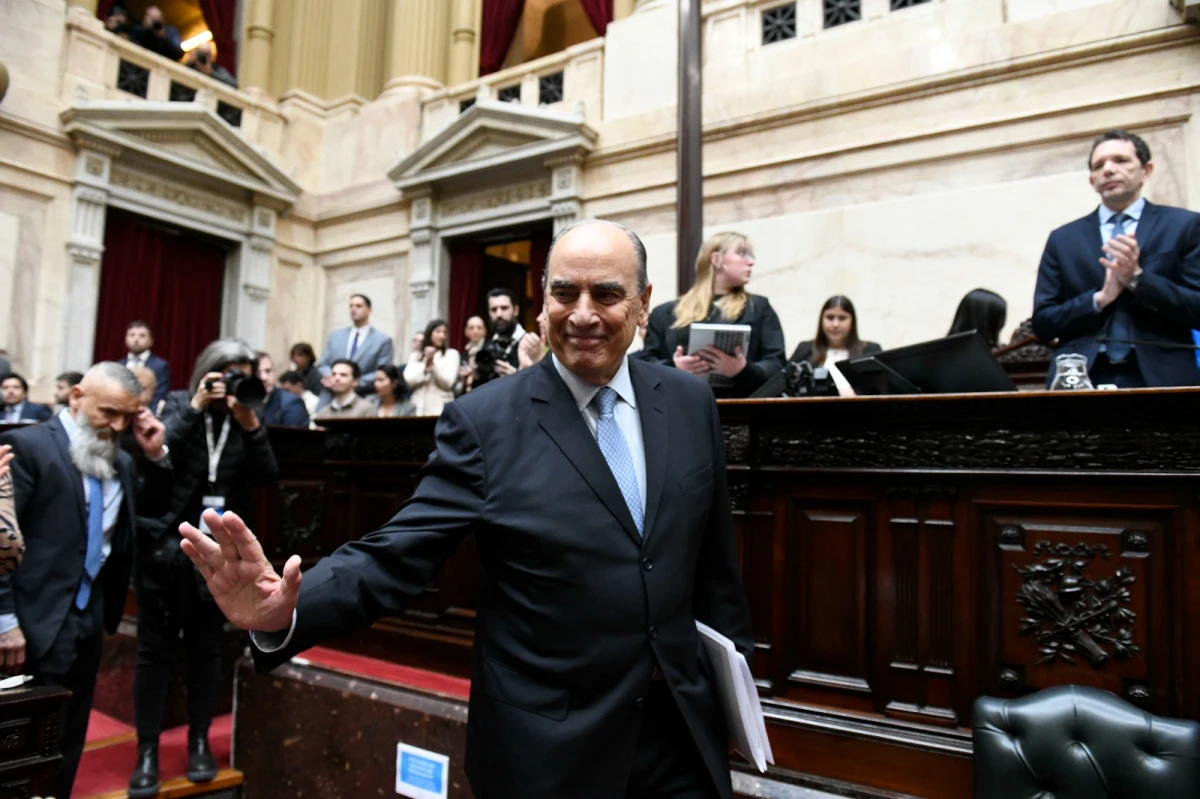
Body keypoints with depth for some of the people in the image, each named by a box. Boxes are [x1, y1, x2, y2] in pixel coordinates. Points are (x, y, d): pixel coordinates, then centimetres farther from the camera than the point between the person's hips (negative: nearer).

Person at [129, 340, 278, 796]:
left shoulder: (245, 418, 3)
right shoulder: (177, 406, 0)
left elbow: (267, 477, -7)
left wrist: (250, 424, -18)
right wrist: (195, 408, -18)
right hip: (164, 546, -1)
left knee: (206, 648, 10)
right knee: (155, 648, 3)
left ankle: (199, 741, 24)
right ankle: (147, 750, 14)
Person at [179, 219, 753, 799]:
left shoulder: (690, 403, -1)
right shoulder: (484, 421, -12)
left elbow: (714, 562, 6)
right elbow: (393, 557, -15)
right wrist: (285, 612, -32)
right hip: (547, 749, -2)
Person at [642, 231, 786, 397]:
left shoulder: (759, 307, 18)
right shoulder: (665, 313, 18)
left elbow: (777, 366, 9)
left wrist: (743, 370, -10)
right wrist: (672, 368, -8)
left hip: (738, 403, 0)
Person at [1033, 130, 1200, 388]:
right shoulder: (1062, 239, 10)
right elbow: (1042, 323, 4)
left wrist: (1137, 278, -13)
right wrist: (1099, 298, -10)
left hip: (1162, 376, -1)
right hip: (1082, 378, 1)